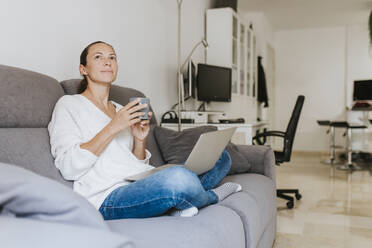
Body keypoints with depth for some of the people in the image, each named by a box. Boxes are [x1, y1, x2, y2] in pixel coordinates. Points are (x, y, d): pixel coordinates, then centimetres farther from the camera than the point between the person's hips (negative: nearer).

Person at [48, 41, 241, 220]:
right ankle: (212, 196, -2)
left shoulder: (120, 110, 23)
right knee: (178, 178, -35)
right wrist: (113, 127, -14)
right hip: (108, 199, -6)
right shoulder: (69, 104, 6)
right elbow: (68, 169, -9)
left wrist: (140, 140, 0)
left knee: (221, 157, 2)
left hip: (143, 185, 7)